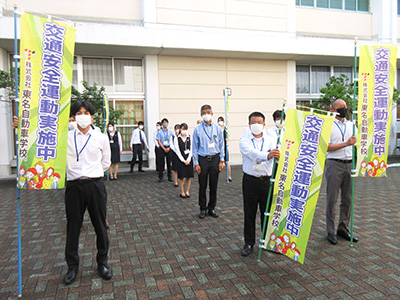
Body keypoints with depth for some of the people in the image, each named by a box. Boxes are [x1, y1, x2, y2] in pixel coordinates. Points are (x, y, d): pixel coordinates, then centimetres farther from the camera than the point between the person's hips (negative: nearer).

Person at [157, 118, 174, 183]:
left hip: (169, 148, 2)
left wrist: (169, 148, -7)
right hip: (162, 148, -2)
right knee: (161, 163, -1)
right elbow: (159, 141, -2)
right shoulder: (159, 132, 2)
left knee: (169, 162, 4)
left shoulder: (170, 132, 9)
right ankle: (160, 177, 6)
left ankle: (170, 177, 12)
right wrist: (164, 148, -9)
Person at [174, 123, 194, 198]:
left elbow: (191, 149, 1)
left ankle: (187, 191, 20)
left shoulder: (189, 138, 4)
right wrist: (183, 160, -10)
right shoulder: (177, 139, -2)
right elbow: (177, 150, -5)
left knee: (189, 176, 6)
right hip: (181, 159, -2)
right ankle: (182, 192, 15)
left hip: (189, 159, 2)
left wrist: (188, 159, -9)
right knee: (181, 177, 1)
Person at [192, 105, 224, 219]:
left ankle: (212, 208, 23)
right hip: (202, 159, -1)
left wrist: (221, 161, 3)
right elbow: (194, 147, 2)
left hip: (215, 158, 1)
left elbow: (221, 145, 8)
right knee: (202, 186, 5)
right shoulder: (197, 130, -1)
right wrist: (196, 163, -2)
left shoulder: (218, 128, 4)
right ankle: (203, 209, 20)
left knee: (214, 185, 8)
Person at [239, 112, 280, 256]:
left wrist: (276, 155, -41)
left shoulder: (270, 140, 5)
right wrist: (267, 155, -42)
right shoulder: (244, 140, -1)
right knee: (249, 213, 6)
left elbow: (275, 154, -15)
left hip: (267, 180, 2)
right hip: (250, 180, -1)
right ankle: (249, 243, 21)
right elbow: (252, 153, -22)